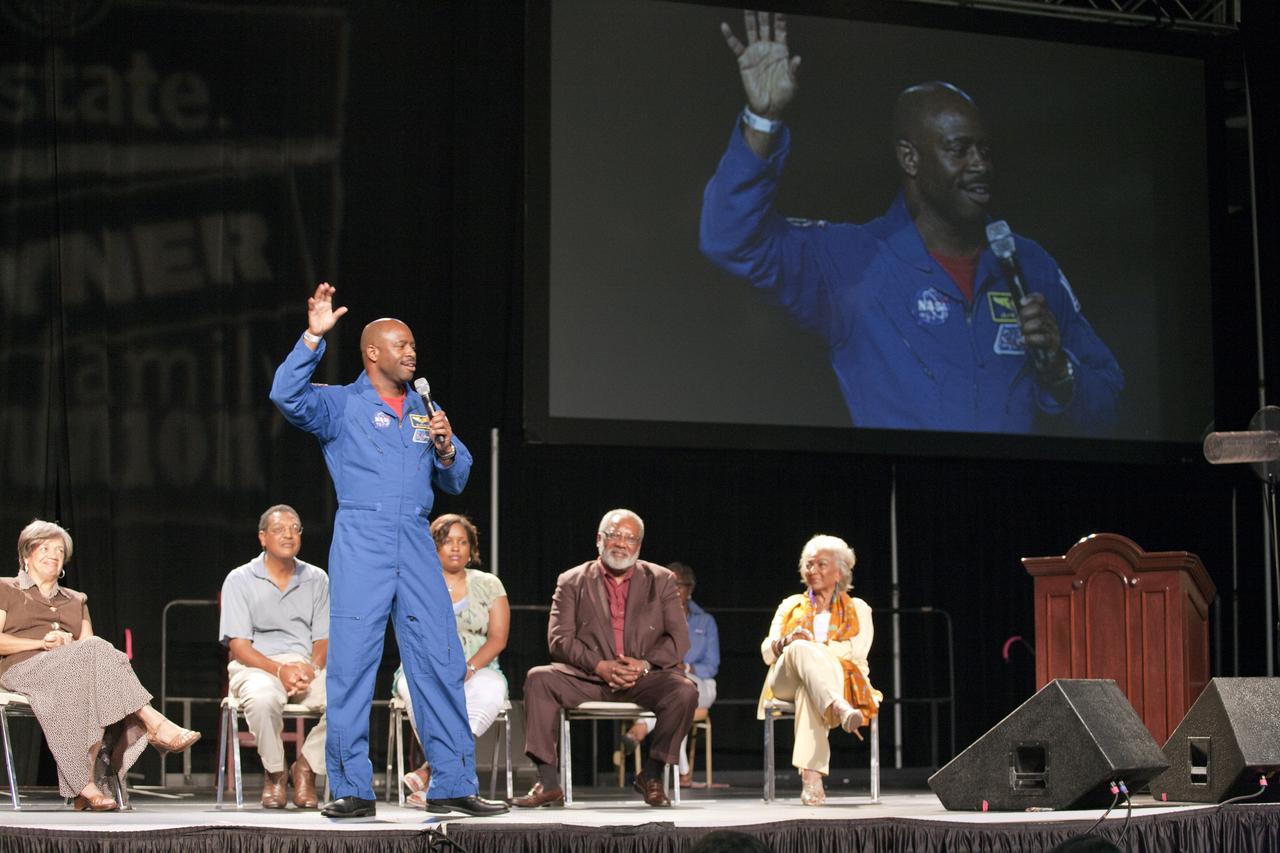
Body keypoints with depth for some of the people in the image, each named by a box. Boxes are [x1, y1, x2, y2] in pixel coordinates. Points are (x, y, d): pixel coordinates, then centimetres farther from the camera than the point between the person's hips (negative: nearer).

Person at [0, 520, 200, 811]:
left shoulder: (76, 600, 32)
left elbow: (88, 643, 18)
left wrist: (69, 644, -6)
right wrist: (42, 642, -9)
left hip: (75, 671, 4)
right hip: (24, 669, -4)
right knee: (96, 650, -33)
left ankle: (85, 783, -45)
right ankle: (155, 725, -42)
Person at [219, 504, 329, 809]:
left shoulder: (316, 579, 13)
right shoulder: (239, 580, 4)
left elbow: (323, 640, 10)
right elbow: (238, 645, -4)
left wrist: (311, 667, -14)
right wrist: (279, 670, -21)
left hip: (307, 667, 3)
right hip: (257, 666, -3)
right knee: (262, 698, -40)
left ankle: (306, 767, -7)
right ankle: (274, 772, -11)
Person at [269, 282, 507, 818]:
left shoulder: (425, 412, 20)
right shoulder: (341, 405, 6)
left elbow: (456, 482, 19)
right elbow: (286, 395, -12)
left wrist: (445, 448, -1)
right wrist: (314, 337, -17)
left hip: (416, 545, 4)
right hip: (361, 543, -4)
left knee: (441, 663, 1)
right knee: (351, 664, -5)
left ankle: (452, 785, 7)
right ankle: (352, 790, 1)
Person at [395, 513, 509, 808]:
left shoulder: (489, 585, 14)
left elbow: (498, 638, 3)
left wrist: (470, 668, -16)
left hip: (479, 670, 1)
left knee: (490, 692, -37)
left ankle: (430, 773, -36)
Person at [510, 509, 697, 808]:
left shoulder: (661, 581, 11)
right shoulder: (572, 581, 9)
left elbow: (679, 638, 4)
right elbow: (559, 638, -1)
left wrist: (645, 664, -15)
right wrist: (600, 666, -17)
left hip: (645, 678, 0)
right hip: (587, 678, 0)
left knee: (684, 691, -29)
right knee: (538, 679, -26)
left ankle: (651, 776, -8)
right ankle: (548, 783, -25)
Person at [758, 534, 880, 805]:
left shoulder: (857, 609, 22)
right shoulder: (791, 605, 29)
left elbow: (857, 650, 2)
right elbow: (766, 652, 16)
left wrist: (815, 645, -11)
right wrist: (787, 642, -8)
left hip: (840, 679, -1)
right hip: (787, 682, 1)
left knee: (809, 691, -41)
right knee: (801, 650, -38)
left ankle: (811, 777, -56)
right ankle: (839, 709, -63)